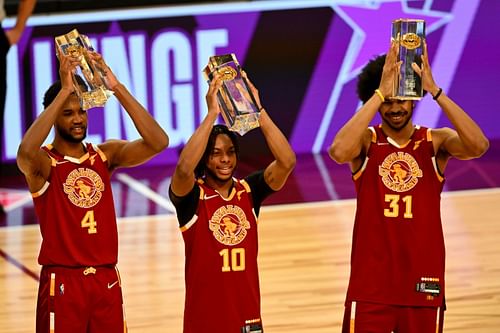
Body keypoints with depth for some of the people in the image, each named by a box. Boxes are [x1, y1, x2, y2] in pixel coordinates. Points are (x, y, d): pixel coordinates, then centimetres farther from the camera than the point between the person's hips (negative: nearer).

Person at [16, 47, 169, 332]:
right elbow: (26, 151, -32)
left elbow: (158, 142, -9)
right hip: (63, 282, -4)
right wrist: (64, 90, -30)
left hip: (107, 279, 4)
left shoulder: (105, 155, 6)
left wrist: (116, 87, -18)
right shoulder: (43, 163, -6)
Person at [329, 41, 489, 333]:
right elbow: (338, 151, -26)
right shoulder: (366, 141, -1)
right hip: (370, 286, -1)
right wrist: (381, 93, -27)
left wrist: (434, 90, -25)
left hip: (423, 282, 1)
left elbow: (478, 146, -20)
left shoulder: (436, 142, 1)